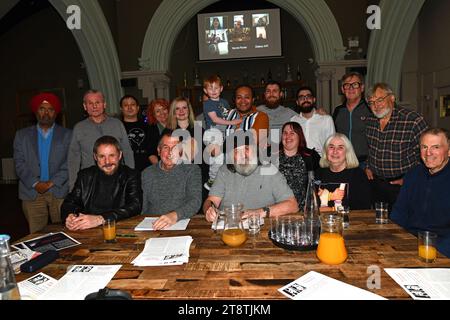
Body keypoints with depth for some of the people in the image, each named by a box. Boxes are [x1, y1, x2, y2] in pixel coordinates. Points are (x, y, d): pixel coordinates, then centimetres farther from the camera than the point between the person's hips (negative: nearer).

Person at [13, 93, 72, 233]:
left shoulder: (67, 135, 7)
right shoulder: (22, 135, 12)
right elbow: (19, 163, 5)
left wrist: (52, 182, -11)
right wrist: (35, 183, -8)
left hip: (59, 191, -1)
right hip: (32, 193, 1)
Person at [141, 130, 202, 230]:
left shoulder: (192, 170, 3)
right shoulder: (147, 174, 12)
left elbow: (195, 201, -11)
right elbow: (143, 209, 14)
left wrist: (175, 215, -29)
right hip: (152, 226, 3)